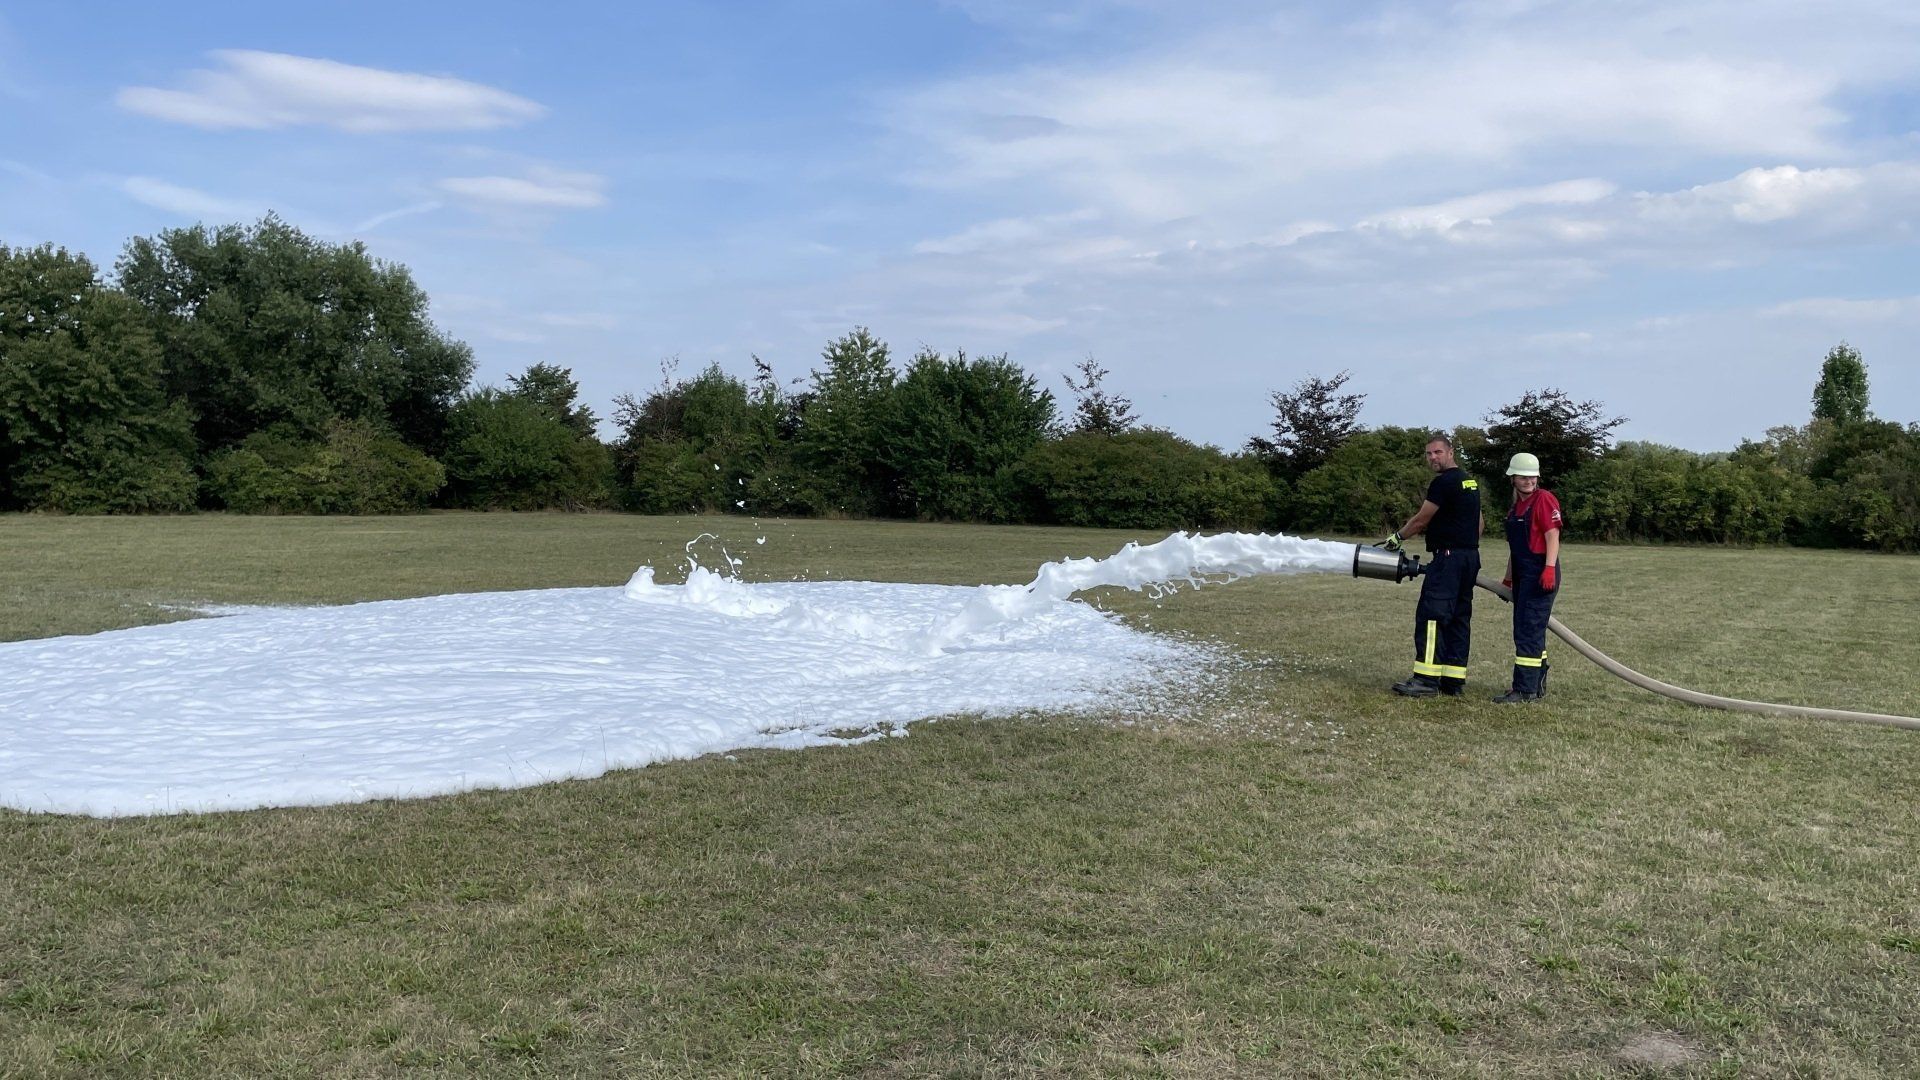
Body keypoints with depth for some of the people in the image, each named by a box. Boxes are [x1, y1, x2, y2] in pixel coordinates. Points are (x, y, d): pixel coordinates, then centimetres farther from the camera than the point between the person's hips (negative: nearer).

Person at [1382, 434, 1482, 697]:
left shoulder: (1444, 482, -12)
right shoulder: (1470, 481, 19)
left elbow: (1421, 520, -7)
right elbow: (1480, 523, 25)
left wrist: (1398, 537, 8)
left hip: (1448, 556, -10)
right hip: (1470, 557, 10)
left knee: (1430, 616, -10)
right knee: (1458, 618, 10)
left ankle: (1427, 679, -13)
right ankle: (1454, 680, 11)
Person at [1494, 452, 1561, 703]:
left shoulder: (1544, 499, -8)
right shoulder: (1516, 505, 18)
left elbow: (1552, 535, -17)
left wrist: (1549, 569, -26)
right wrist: (1509, 578, 26)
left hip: (1540, 574, -9)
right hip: (1523, 575, 9)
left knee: (1528, 631, -10)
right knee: (1531, 631, 14)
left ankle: (1525, 690, -8)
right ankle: (1537, 686, 23)